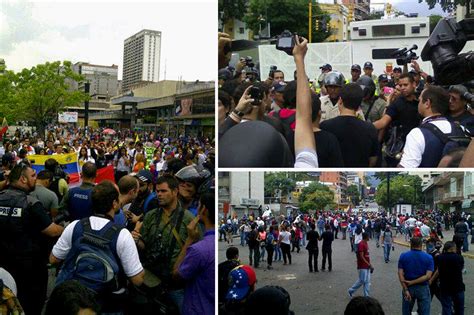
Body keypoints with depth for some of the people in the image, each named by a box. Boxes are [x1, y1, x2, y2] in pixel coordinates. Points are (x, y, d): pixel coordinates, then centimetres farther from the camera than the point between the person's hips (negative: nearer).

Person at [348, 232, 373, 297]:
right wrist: (369, 265, -21)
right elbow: (361, 257, -21)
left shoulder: (366, 243, 11)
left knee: (367, 281, 9)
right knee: (361, 281, -1)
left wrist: (370, 265, 14)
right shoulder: (361, 244, -18)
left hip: (367, 266, 9)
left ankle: (366, 295, 15)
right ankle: (351, 290, 16)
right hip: (362, 267, -9)